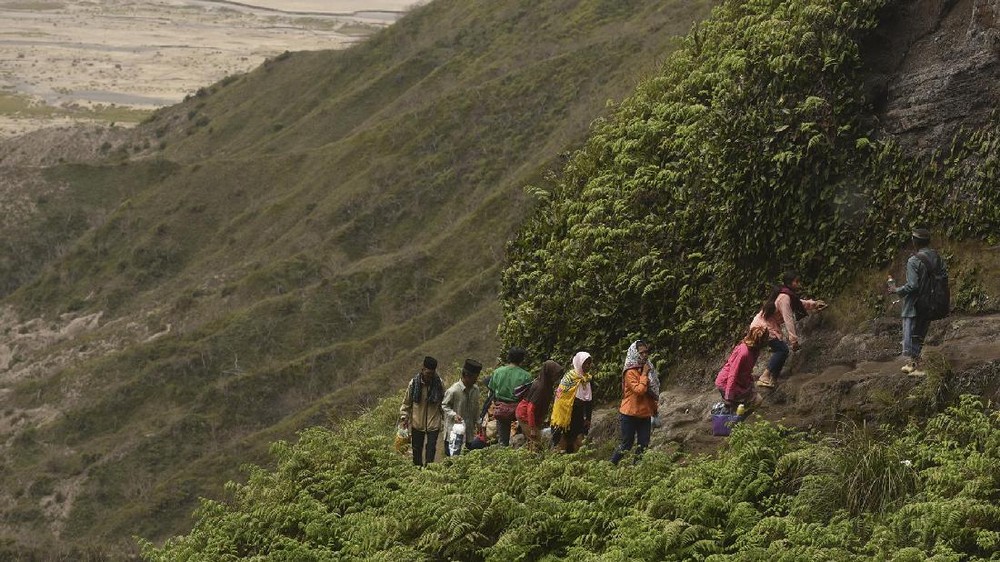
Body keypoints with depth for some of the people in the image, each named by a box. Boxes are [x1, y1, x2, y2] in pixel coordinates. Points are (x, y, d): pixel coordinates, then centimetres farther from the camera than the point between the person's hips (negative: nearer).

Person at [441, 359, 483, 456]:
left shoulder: (475, 390, 3)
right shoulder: (453, 390, -17)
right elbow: (444, 405, -7)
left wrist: (477, 422, 14)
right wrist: (454, 415, -20)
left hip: (469, 429, 6)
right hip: (455, 427, -6)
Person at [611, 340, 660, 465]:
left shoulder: (648, 369, 9)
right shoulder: (630, 372, -14)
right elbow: (639, 390, -26)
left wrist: (654, 407, 14)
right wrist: (644, 374, -19)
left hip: (645, 415, 7)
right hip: (630, 415, -7)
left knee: (644, 445, 5)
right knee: (626, 444, 0)